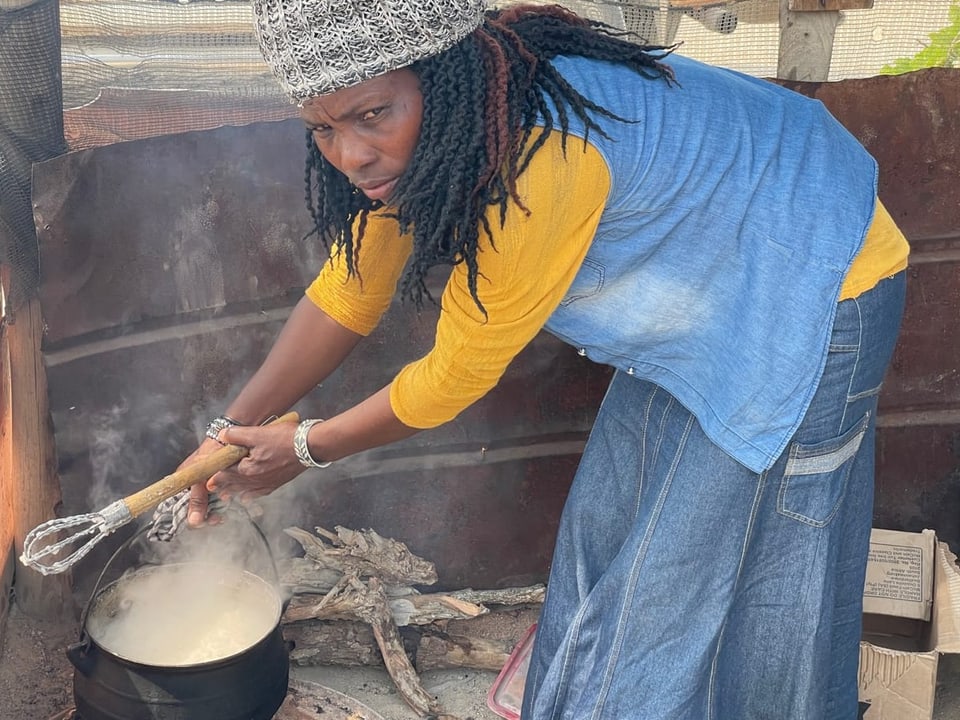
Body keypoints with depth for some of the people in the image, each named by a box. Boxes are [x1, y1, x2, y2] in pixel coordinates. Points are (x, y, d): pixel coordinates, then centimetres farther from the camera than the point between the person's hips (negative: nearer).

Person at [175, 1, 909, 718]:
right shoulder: (419, 131, -10)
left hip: (816, 294, -8)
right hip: (702, 295, 8)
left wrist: (304, 448, -10)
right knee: (606, 528, 16)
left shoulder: (538, 160, -37)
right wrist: (232, 430, -2)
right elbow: (349, 292, 0)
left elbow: (461, 371, -24)